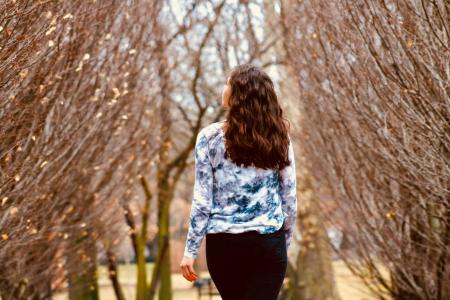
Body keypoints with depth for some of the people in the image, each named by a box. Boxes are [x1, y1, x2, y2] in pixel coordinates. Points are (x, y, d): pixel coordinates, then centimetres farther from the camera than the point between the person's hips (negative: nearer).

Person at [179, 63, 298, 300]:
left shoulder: (210, 137, -5)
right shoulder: (278, 137, 1)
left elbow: (202, 200, -6)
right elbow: (289, 199, 4)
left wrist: (190, 250, 0)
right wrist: (284, 244, 16)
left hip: (223, 244, 0)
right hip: (268, 242, 0)